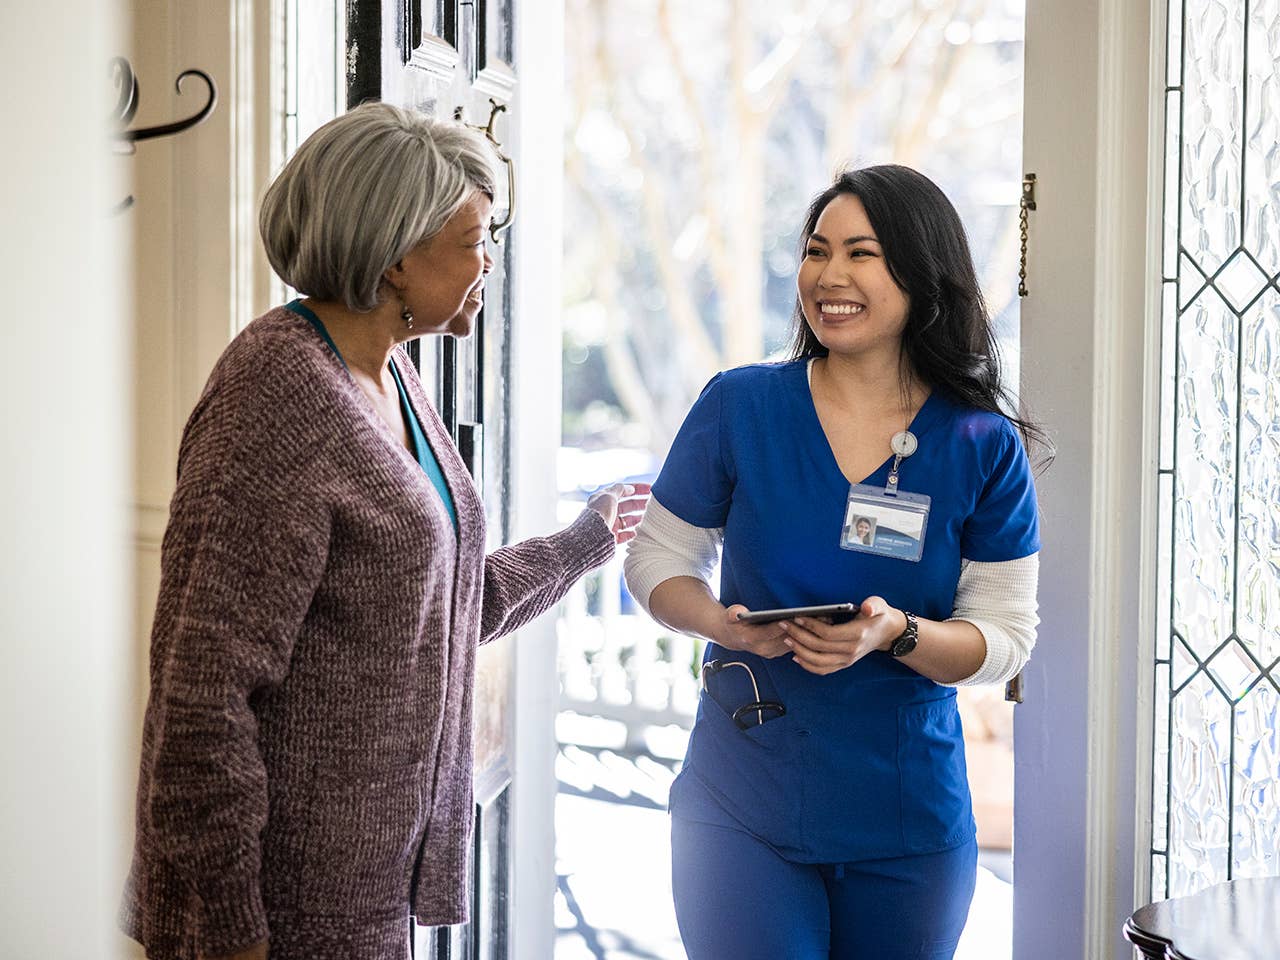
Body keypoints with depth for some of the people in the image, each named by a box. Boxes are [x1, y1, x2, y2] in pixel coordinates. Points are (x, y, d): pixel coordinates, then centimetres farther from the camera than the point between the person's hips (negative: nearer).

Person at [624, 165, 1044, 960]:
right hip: (744, 813, -1)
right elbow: (658, 562, 5)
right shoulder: (740, 405, -3)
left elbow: (1007, 635, -2)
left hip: (910, 826, 1)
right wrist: (727, 625, -16)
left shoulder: (983, 447, -3)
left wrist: (896, 634, -22)